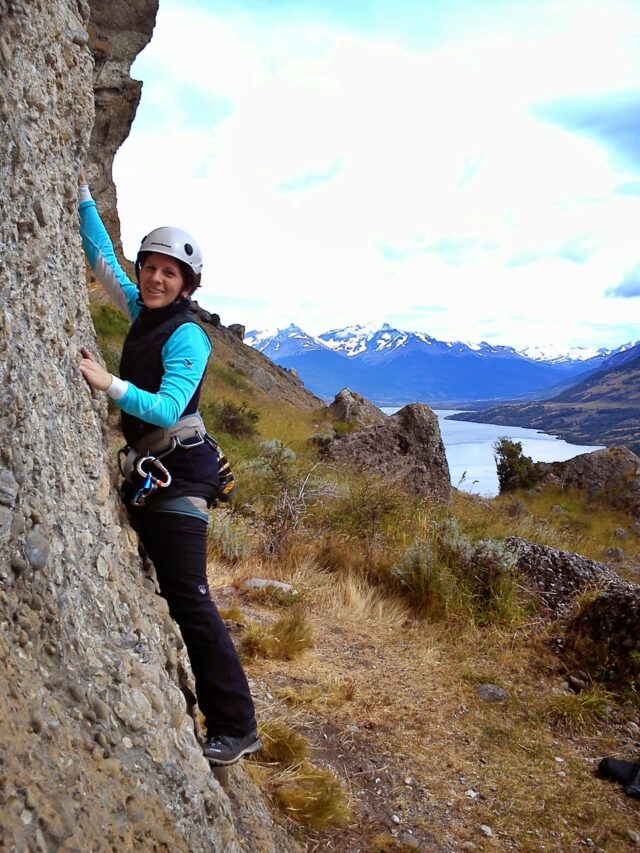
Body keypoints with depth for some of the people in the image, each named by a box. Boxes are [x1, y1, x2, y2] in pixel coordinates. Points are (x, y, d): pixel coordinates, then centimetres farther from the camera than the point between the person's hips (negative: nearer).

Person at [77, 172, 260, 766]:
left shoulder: (187, 336, -11)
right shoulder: (141, 312, 12)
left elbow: (166, 408, -22)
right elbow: (103, 260, 25)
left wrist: (109, 383, -29)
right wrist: (83, 198, 25)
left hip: (177, 472, -9)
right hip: (146, 472, 9)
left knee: (188, 598, -11)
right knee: (171, 592, 13)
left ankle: (236, 726, -3)